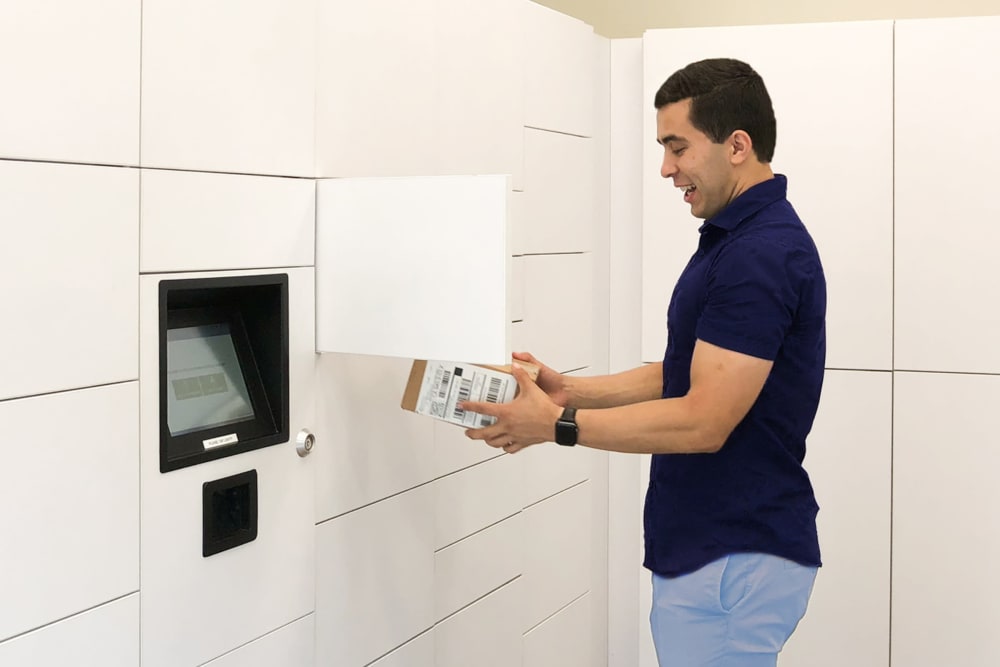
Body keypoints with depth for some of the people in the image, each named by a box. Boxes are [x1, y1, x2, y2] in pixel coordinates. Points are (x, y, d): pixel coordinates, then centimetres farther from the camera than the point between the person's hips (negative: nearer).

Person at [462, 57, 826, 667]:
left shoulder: (761, 254, -21)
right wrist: (573, 390, 5)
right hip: (711, 547, 10)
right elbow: (687, 375, 17)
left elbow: (702, 421, -25)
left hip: (733, 562, -10)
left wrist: (558, 425, -19)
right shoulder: (743, 239, 11)